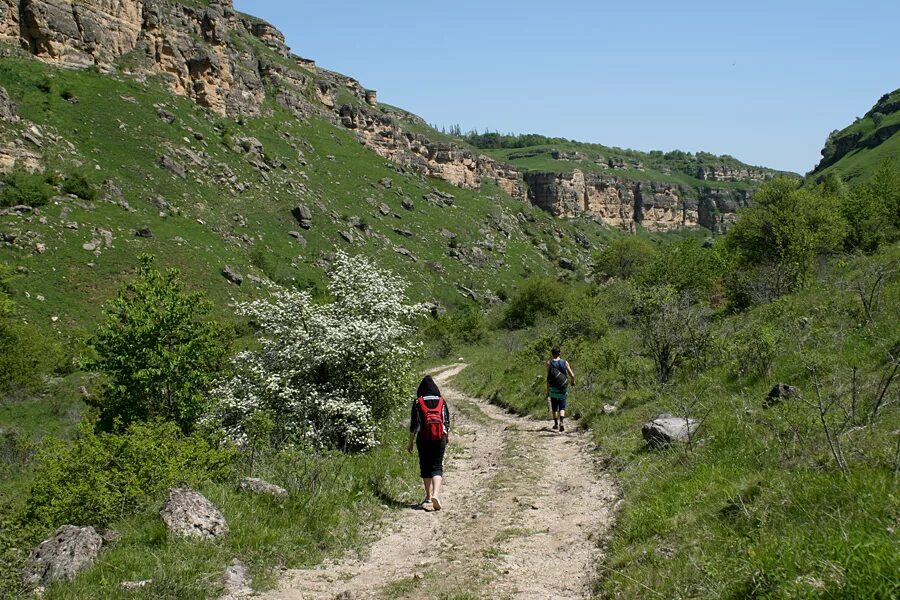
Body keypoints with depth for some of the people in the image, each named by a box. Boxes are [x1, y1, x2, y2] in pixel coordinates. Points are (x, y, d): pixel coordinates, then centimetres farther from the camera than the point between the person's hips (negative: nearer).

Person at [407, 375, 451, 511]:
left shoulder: (418, 403, -3)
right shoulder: (442, 401, 3)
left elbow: (414, 424, -3)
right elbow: (447, 421, 9)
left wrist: (410, 442, 5)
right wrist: (447, 437, 23)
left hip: (423, 439, -1)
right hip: (439, 439, 1)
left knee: (425, 467, 11)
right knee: (437, 467, 4)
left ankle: (429, 497, 15)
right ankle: (436, 494, -17)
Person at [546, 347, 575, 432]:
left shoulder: (549, 363, -5)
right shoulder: (565, 362, -1)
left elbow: (548, 378, -8)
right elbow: (572, 375, -4)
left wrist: (547, 392, -7)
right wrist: (573, 381, 20)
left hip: (553, 388, -1)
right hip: (563, 389, 1)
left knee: (554, 407, 14)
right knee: (562, 407, 3)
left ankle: (556, 424, 21)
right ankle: (561, 422, -19)